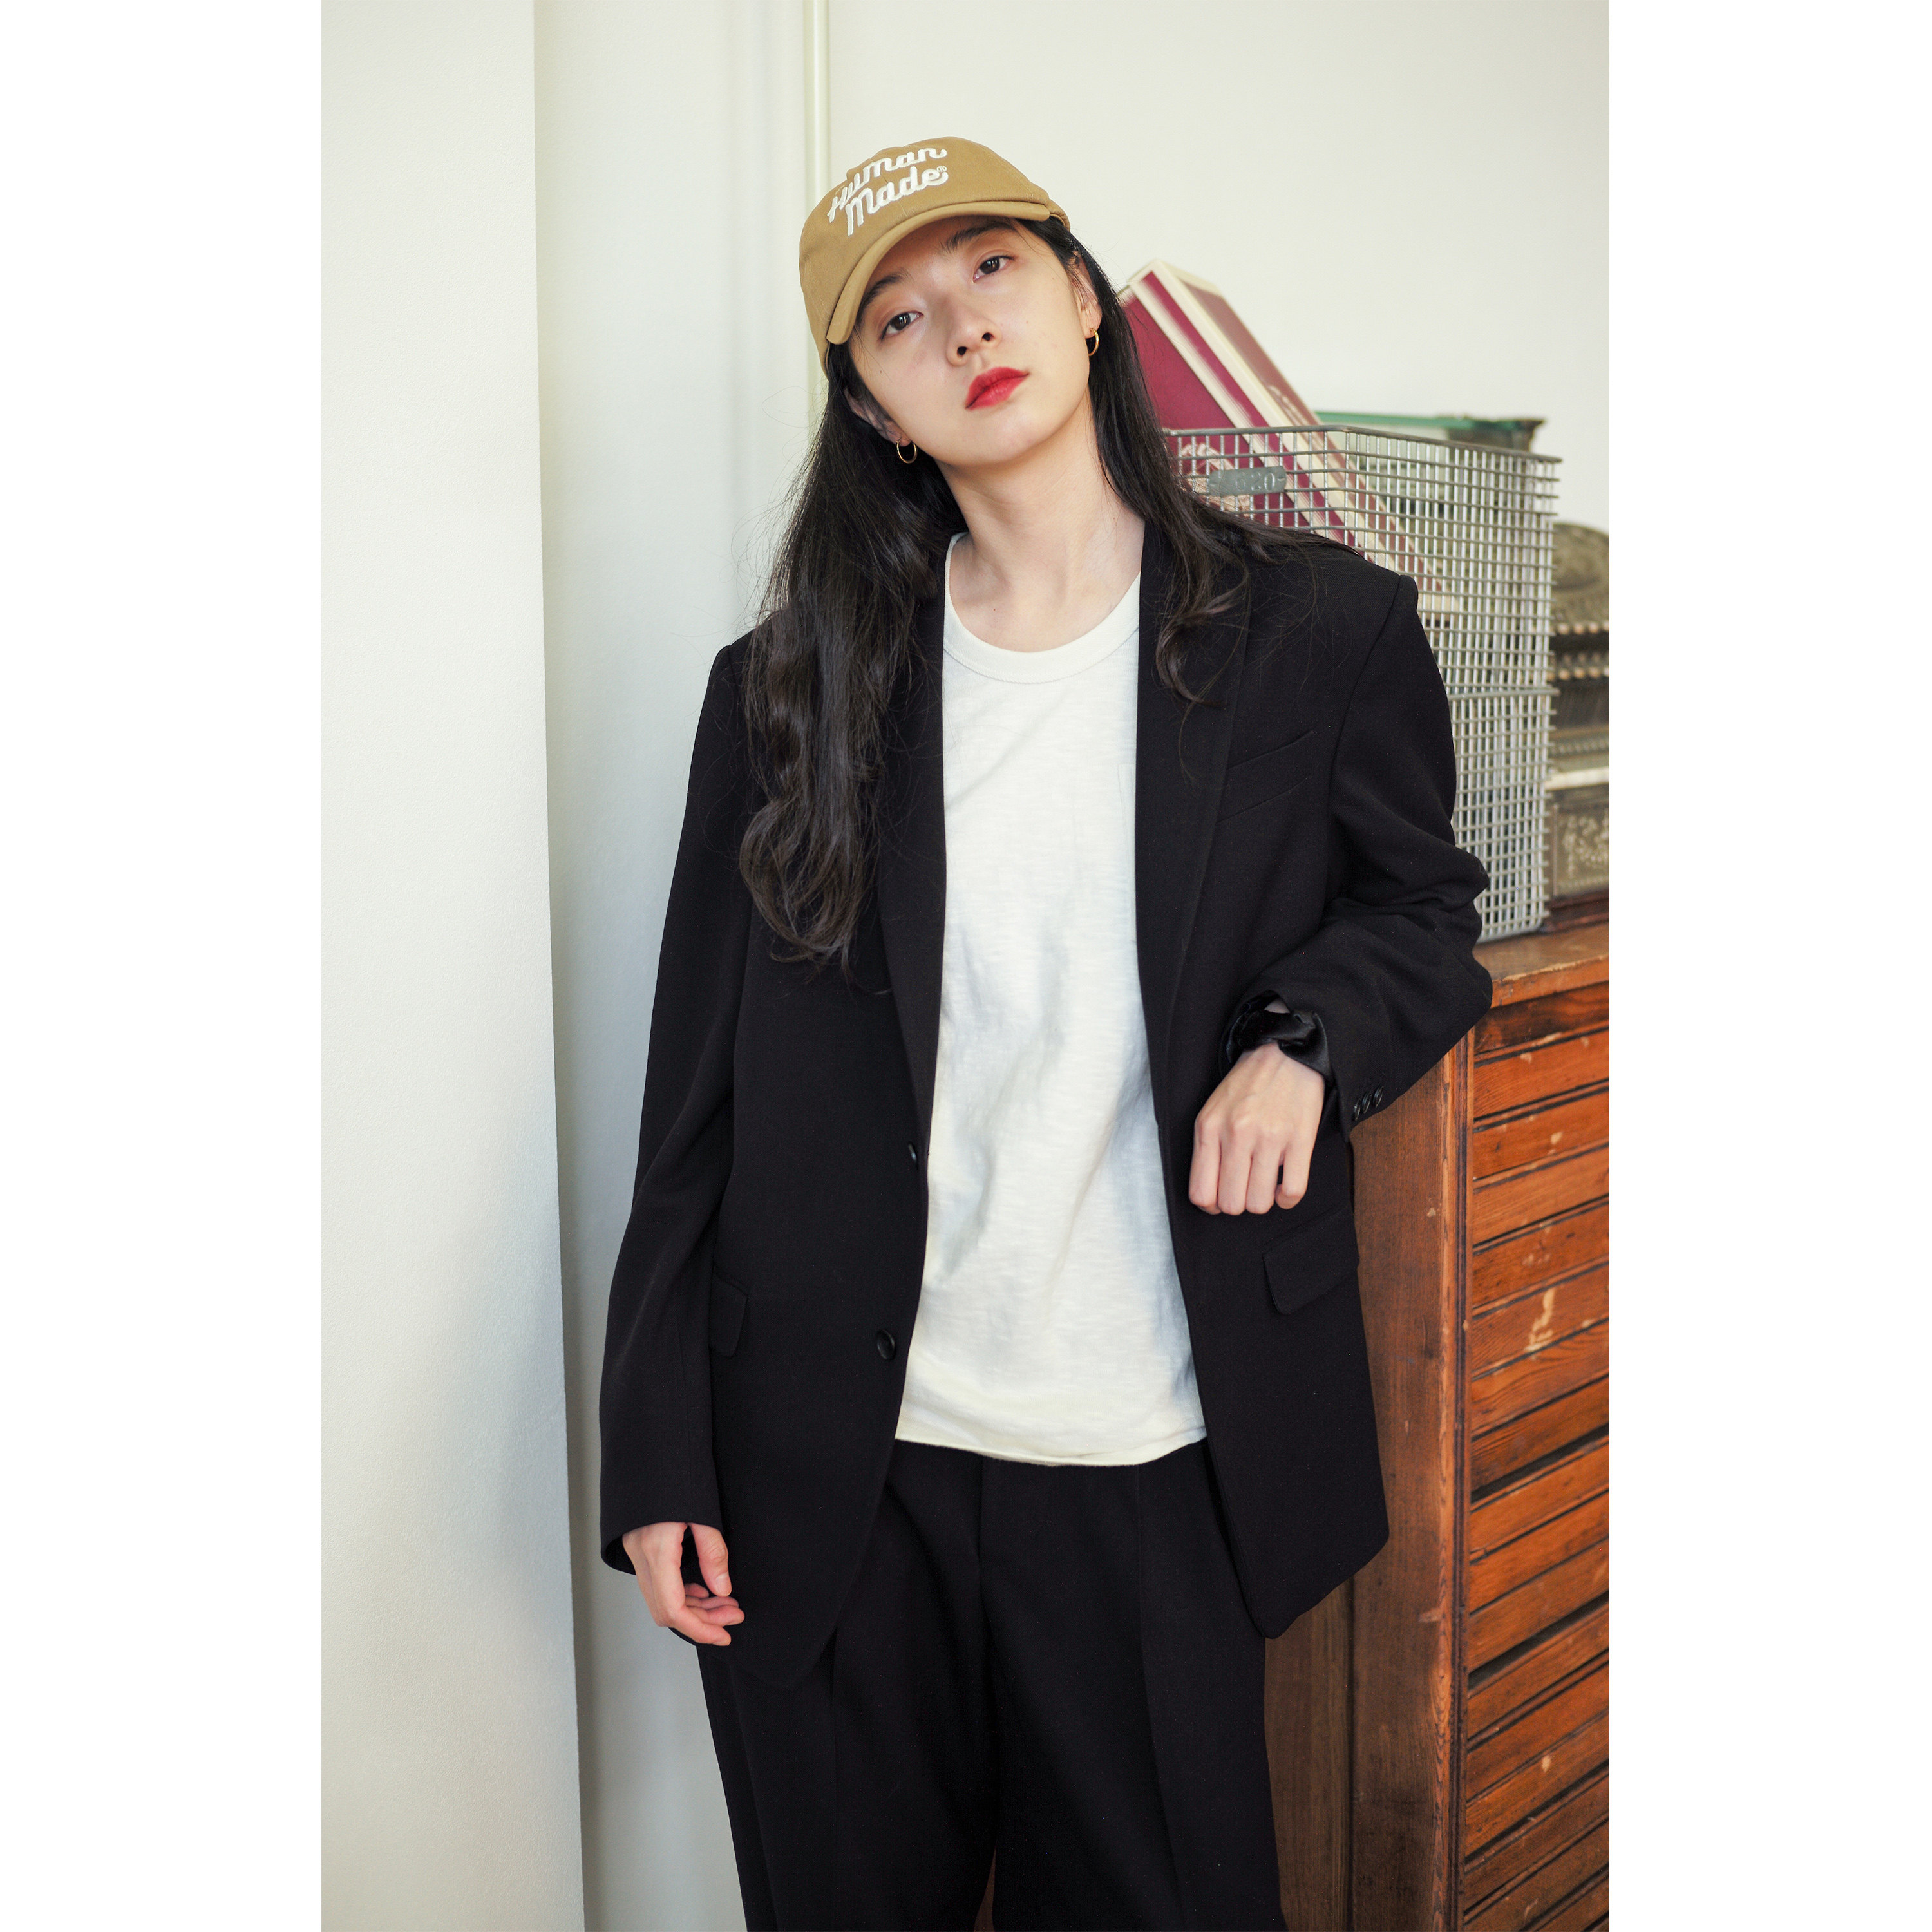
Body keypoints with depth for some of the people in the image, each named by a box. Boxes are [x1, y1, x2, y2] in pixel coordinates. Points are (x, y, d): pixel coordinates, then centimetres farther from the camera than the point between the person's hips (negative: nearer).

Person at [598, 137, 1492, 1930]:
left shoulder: (1318, 633, 0)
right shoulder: (788, 688, 2)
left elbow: (1423, 907, 14)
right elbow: (701, 1094, 3)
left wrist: (1308, 1038, -9)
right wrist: (659, 1454, 1)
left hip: (1155, 1465, 0)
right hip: (828, 1470, 1)